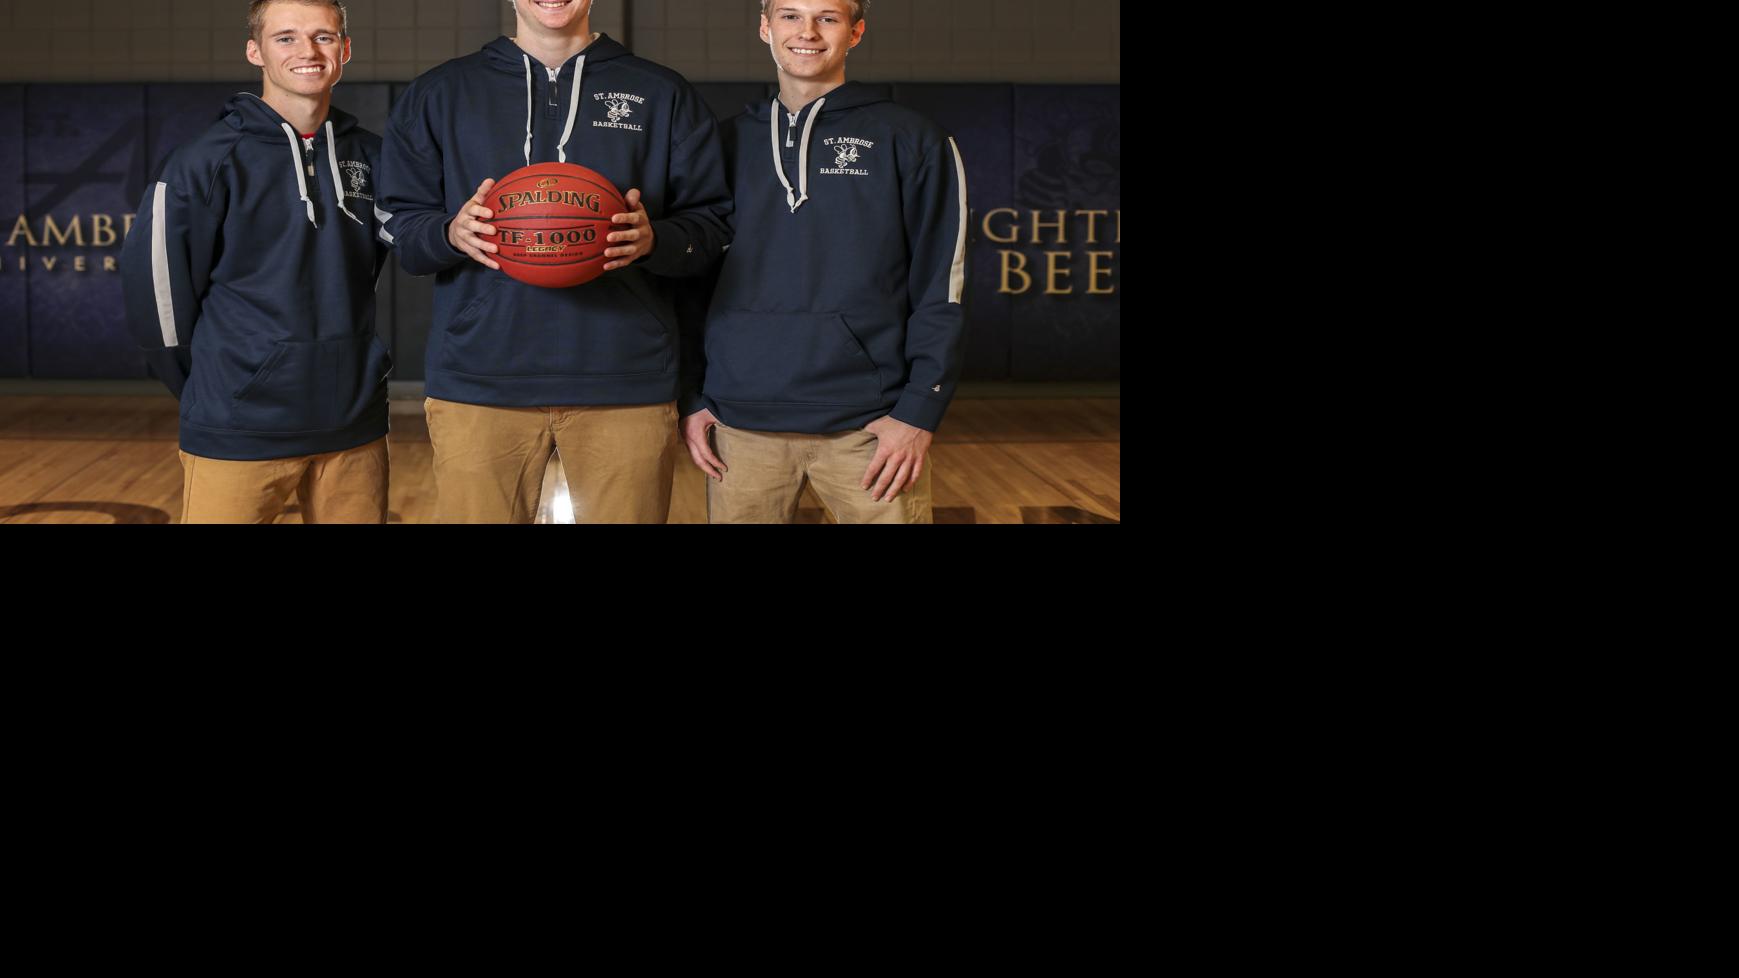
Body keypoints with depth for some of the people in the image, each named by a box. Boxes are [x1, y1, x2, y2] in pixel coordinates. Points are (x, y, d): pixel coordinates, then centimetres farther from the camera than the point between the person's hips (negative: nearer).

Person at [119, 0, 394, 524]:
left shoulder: (370, 157, 7)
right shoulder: (210, 161, -7)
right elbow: (153, 283, -6)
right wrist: (211, 392, 1)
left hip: (355, 426, 4)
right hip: (239, 435, -4)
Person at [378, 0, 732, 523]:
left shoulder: (663, 94, 11)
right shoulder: (438, 94, 13)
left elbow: (712, 227, 9)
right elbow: (398, 229, 12)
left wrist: (654, 240, -12)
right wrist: (450, 233, -10)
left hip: (625, 380, 0)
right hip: (479, 378, 1)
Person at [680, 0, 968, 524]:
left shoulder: (911, 140, 2)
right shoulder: (730, 143, 12)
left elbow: (939, 290, -2)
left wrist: (919, 412, -9)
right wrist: (691, 398, 7)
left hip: (870, 426, -3)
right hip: (740, 425, 3)